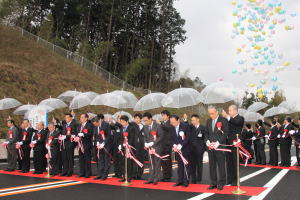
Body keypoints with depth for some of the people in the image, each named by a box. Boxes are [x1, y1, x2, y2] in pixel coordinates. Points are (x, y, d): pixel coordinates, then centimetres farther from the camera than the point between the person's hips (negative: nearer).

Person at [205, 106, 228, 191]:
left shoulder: (223, 120, -4)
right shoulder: (208, 121, 14)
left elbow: (226, 133, -8)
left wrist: (218, 142, -16)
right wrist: (207, 141, -2)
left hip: (220, 146, -5)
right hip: (210, 147, 5)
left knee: (221, 165, 0)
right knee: (212, 165, 8)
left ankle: (221, 183, 9)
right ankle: (213, 183, 16)